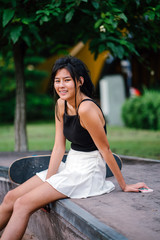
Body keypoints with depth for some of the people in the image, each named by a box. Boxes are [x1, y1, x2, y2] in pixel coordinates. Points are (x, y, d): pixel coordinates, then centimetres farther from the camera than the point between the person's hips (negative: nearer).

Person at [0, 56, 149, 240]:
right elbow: (59, 146, 3)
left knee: (23, 205, -17)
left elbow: (105, 150, -17)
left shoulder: (86, 109, -23)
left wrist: (124, 186, -9)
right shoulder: (61, 104, 3)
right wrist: (48, 180, -4)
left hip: (87, 171, -8)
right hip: (70, 166, 8)